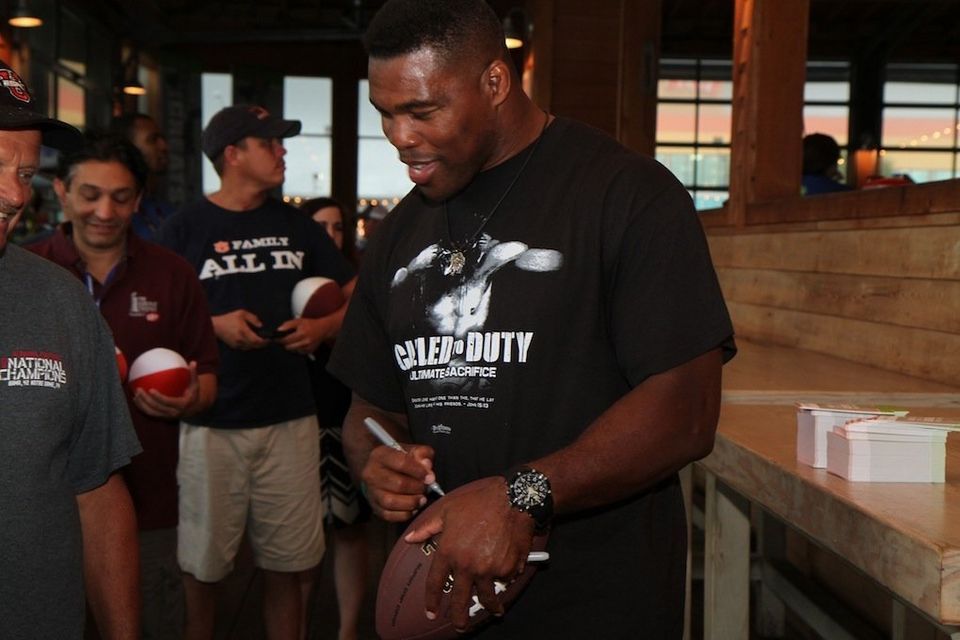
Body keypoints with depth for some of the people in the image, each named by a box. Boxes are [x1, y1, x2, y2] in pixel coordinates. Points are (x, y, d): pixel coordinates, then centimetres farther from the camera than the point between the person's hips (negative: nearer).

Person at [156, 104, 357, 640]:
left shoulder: (295, 225, 12)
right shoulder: (186, 228, 2)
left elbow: (353, 296, 14)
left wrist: (322, 328, -5)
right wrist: (214, 326, -13)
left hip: (290, 419, 3)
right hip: (212, 422, -2)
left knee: (287, 565, 8)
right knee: (204, 566, 5)